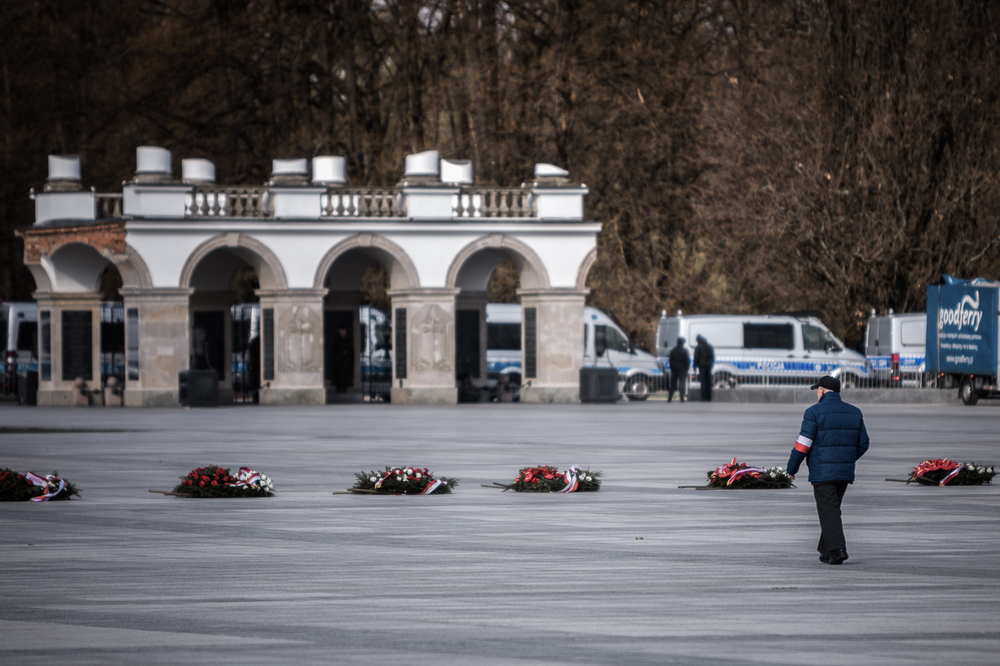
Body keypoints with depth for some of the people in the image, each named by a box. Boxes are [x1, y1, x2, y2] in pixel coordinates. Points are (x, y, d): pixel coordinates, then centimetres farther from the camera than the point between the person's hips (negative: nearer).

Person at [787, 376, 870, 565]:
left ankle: (837, 550, -16)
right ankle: (826, 550, 19)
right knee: (831, 509, 17)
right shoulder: (854, 413, 8)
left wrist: (791, 468, 0)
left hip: (822, 472, -6)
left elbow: (803, 444, -11)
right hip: (845, 472, 6)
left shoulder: (815, 412, -9)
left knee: (829, 512, -4)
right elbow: (863, 443, 11)